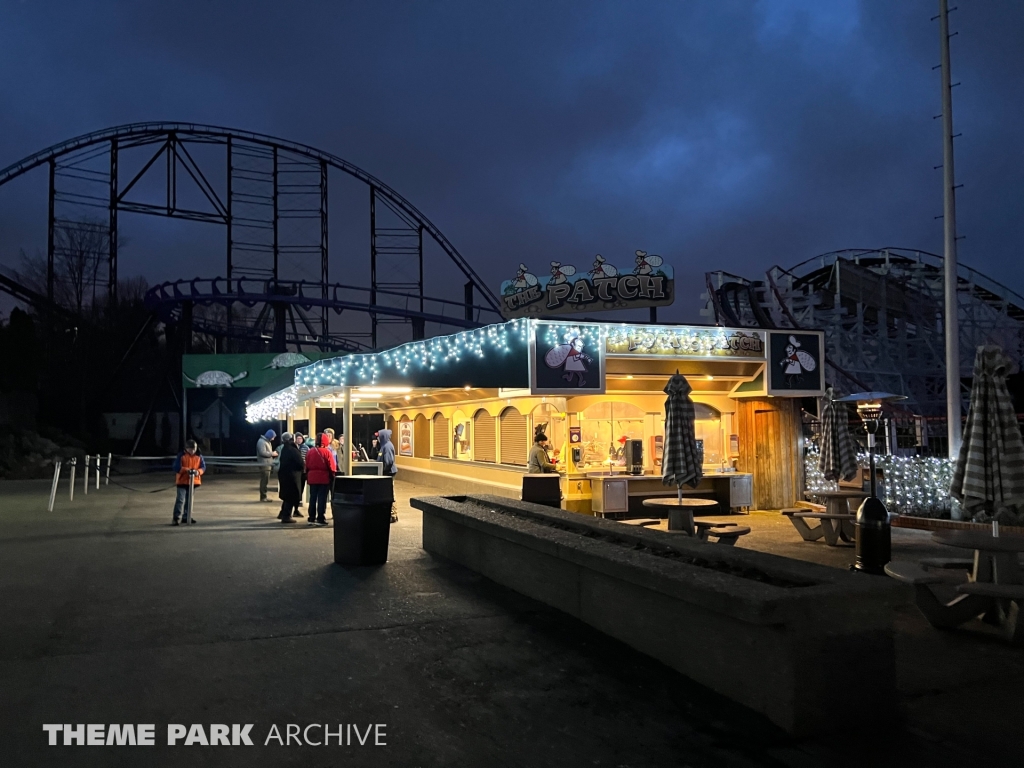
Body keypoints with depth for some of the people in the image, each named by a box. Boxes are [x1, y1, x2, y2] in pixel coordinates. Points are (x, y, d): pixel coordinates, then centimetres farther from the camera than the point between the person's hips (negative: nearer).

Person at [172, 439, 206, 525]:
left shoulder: (199, 457, 2)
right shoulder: (181, 456, -9)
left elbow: (203, 467, -1)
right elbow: (177, 467, -15)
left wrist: (198, 471, -23)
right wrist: (187, 470, -28)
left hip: (193, 481, 5)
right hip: (182, 481, -4)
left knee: (189, 500, 16)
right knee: (180, 499, -14)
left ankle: (187, 516, 27)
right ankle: (176, 517, -13)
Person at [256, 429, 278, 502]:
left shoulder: (267, 442, 19)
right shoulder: (262, 442, -13)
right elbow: (262, 453, -23)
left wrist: (273, 454, 9)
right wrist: (272, 454, -14)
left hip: (268, 464, 10)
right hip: (264, 464, -10)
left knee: (265, 481, 12)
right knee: (264, 481, -8)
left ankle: (264, 496, 17)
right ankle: (263, 497, -4)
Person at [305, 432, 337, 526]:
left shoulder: (310, 451, 6)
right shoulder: (327, 452, -9)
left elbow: (307, 465, 8)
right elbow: (332, 467, -10)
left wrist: (308, 476, 15)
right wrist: (333, 476, 2)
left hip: (312, 477, 5)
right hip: (324, 478, -5)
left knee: (312, 498, 11)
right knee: (322, 498, 0)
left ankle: (312, 518, 14)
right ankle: (321, 519, 0)